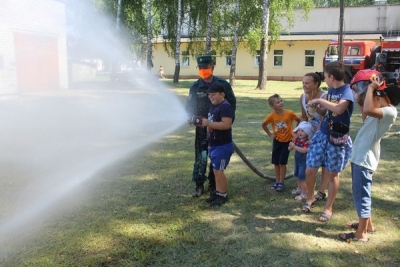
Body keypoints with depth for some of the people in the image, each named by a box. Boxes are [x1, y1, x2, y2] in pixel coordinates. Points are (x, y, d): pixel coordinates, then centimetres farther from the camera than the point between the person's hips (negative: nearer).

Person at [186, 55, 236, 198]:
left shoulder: (223, 84, -4)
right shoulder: (195, 87, -2)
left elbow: (232, 103, 3)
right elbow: (190, 105, 2)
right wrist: (190, 117, -19)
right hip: (202, 128, 0)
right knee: (201, 157, 0)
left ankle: (213, 185, 24)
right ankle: (199, 185, 13)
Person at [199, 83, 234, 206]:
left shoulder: (225, 107, -17)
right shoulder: (213, 105, 13)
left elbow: (226, 125, -27)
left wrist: (208, 123, -27)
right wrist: (203, 122, 4)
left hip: (223, 146, -9)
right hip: (213, 145, 9)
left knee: (219, 171, -5)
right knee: (215, 170, 14)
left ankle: (223, 195, 7)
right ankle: (218, 193, 24)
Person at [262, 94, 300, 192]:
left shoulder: (289, 113, -18)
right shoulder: (271, 116, -13)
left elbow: (299, 120, -1)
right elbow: (263, 125, 5)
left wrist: (295, 131, -4)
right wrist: (270, 134, 0)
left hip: (287, 141, -2)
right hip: (277, 141, 3)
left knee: (282, 162, -4)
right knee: (276, 162, 8)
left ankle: (281, 182, 10)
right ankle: (277, 181, 22)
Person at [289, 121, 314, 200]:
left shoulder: (307, 142, -21)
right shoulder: (297, 139, 2)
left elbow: (304, 150, -36)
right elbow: (290, 148, 8)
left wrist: (294, 146, -31)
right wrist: (291, 146, -15)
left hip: (304, 162, -8)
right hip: (297, 160, 8)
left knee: (302, 177, -5)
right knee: (298, 176, 22)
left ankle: (304, 194, 3)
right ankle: (299, 189, 40)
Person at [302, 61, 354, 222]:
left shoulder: (347, 91, -15)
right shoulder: (331, 90, 9)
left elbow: (339, 109, -34)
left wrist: (321, 100, -24)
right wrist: (319, 106, 7)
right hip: (322, 134, 6)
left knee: (332, 174, 6)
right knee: (310, 170, 6)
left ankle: (328, 208, 22)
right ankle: (310, 198, 30)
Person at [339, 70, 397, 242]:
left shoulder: (390, 111, -20)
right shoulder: (378, 108, 10)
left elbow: (368, 110, -38)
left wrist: (371, 88, -24)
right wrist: (360, 100, 10)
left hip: (365, 159, -10)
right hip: (359, 156, 10)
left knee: (361, 195, 0)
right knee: (361, 194, 21)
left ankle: (361, 234, 12)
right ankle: (367, 224, 37)